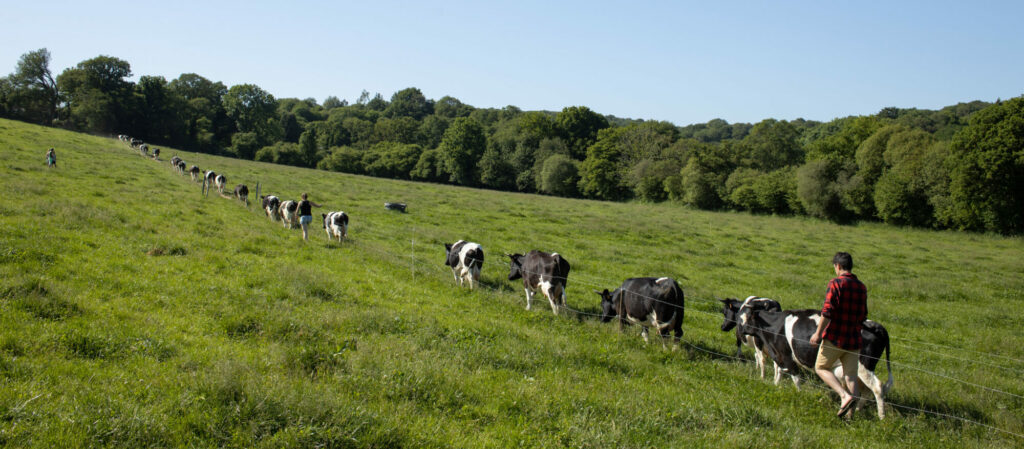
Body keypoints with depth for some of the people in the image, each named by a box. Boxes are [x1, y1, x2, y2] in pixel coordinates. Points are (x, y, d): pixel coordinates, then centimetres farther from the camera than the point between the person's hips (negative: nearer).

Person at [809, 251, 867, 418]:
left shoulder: (836, 283, -10)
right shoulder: (862, 287, 11)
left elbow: (827, 310, -18)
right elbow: (863, 315, 20)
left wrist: (818, 332, -14)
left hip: (834, 337, -6)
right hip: (854, 338, 6)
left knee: (821, 368, 7)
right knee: (850, 374, 9)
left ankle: (845, 395, -12)